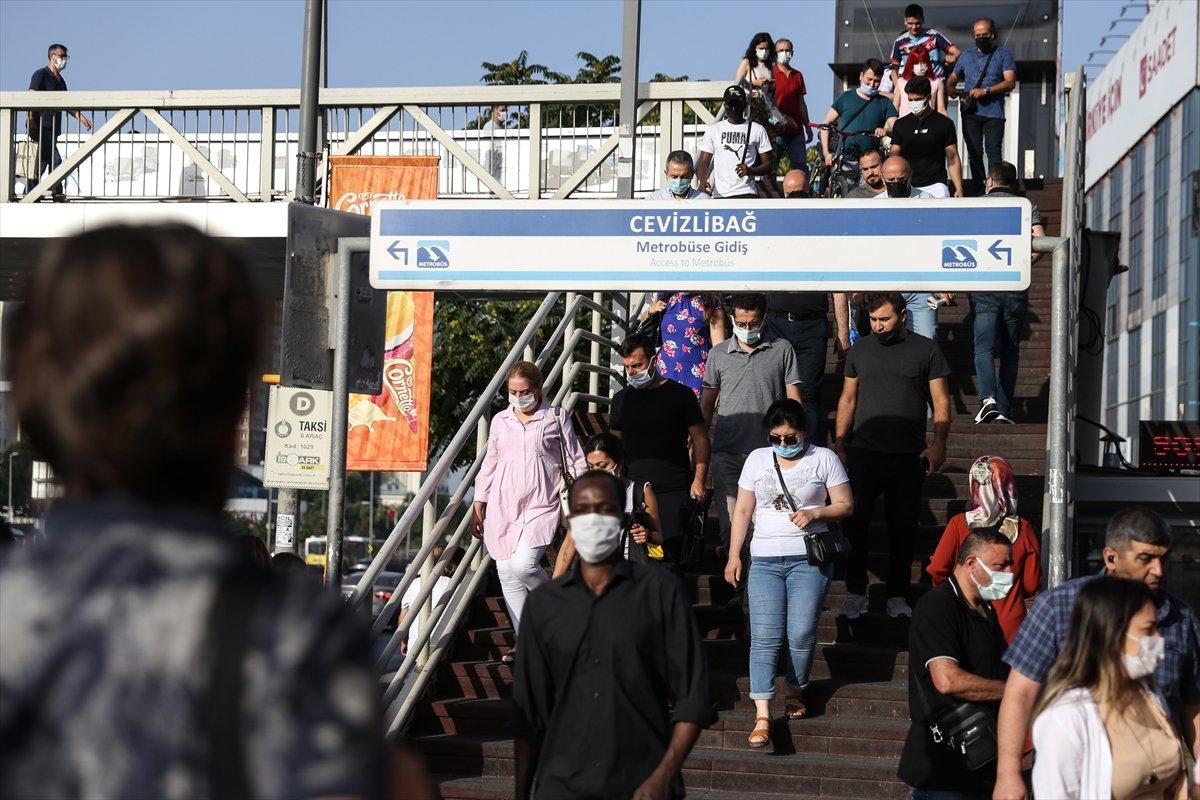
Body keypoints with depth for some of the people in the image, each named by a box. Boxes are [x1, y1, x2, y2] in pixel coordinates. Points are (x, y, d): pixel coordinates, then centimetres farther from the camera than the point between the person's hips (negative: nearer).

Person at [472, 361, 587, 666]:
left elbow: (576, 463, 7)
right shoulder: (500, 421, 13)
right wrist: (479, 508, 16)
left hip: (541, 506, -4)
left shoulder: (557, 418, 4)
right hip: (503, 507, 4)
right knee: (507, 575, -1)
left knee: (523, 565, -23)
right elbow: (489, 464, 20)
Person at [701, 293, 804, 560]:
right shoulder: (718, 354, 10)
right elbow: (707, 403, 17)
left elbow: (794, 401, 6)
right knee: (729, 523, 2)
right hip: (726, 452, 2)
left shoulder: (782, 350, 5)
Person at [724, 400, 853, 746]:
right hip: (764, 560, 2)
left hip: (809, 560, -2)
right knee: (764, 637, -8)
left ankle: (796, 690, 24)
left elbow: (845, 505, 5)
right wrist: (734, 556, 10)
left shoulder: (824, 459, 4)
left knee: (801, 635, -4)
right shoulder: (757, 459, 11)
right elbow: (743, 510, 14)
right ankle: (762, 716, -12)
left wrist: (815, 513, -14)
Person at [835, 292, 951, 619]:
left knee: (903, 528, 4)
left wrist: (938, 444, -11)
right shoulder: (860, 349, 10)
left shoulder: (925, 350, 2)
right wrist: (839, 442, 6)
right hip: (862, 454, 1)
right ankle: (855, 593, 9)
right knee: (855, 523, -2)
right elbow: (847, 399, 15)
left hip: (909, 457, -1)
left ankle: (897, 597, 14)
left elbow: (941, 402, 2)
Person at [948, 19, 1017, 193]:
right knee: (974, 153, 4)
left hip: (993, 113, -4)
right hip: (970, 112, 4)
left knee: (993, 152, -11)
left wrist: (986, 91, -16)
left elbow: (1010, 82, -5)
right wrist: (950, 89, -1)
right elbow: (952, 78, 23)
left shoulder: (1003, 55, 5)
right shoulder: (966, 56, 18)